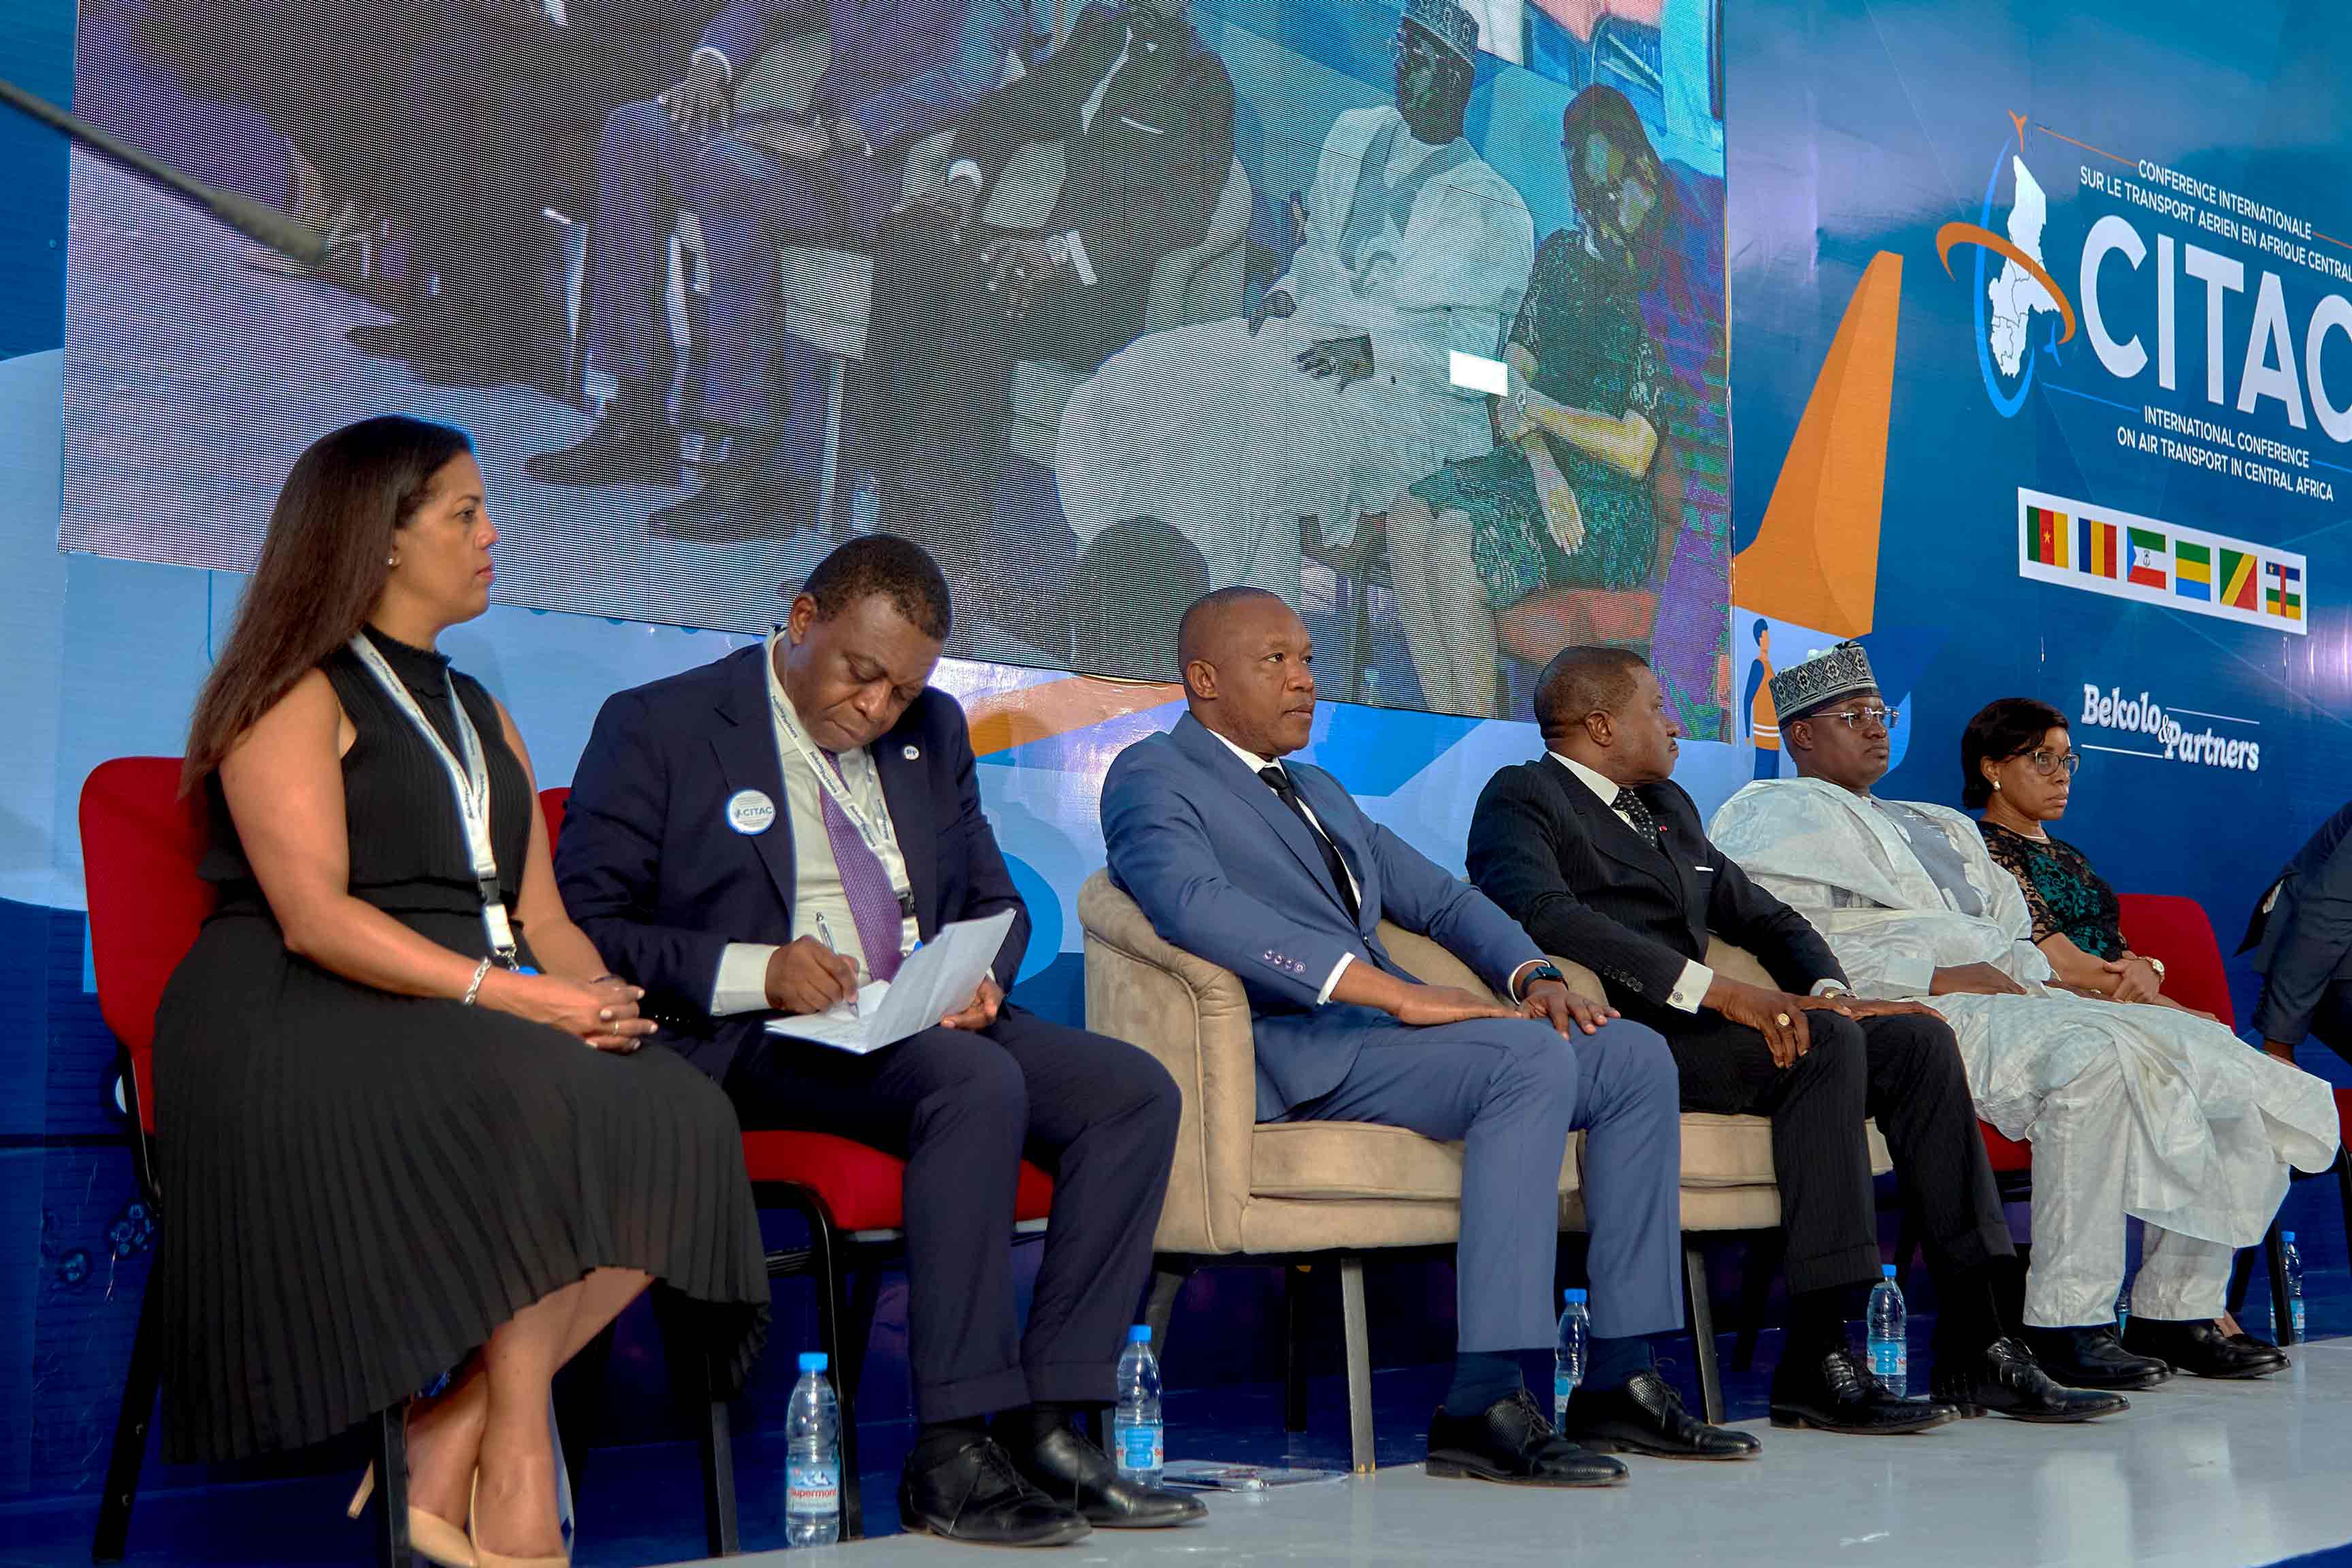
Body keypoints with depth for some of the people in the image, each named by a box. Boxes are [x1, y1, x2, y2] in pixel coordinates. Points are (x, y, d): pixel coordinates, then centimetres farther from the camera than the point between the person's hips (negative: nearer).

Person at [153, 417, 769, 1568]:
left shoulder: (481, 716, 26)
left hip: (486, 1020, 7)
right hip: (299, 1026, -7)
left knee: (682, 1118, -22)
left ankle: (449, 1445, -18)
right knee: (543, 1107, -35)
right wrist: (504, 993, -22)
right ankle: (516, 1473, -24)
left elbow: (540, 916, 18)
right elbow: (313, 918, -12)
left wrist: (596, 994, -5)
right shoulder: (298, 696, 2)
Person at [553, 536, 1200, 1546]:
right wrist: (757, 970, -21)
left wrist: (979, 974, -2)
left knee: (1135, 1091, -16)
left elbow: (994, 901, 24)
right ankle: (951, 1453, -30)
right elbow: (582, 930, -7)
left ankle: (1047, 1426, -19)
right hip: (744, 1044, -7)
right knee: (978, 1083, -33)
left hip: (927, 1025, 7)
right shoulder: (656, 728, -1)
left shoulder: (934, 732, 18)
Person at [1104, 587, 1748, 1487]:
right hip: (1289, 1052, -9)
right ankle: (1482, 1406, -31)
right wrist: (1396, 994, -26)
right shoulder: (1152, 778, 0)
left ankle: (1621, 1381, -5)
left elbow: (1440, 899, 28)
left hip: (1377, 1031, 9)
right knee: (1530, 1059, -29)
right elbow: (1193, 904, -21)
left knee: (1633, 1056, -5)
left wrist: (1532, 975, 4)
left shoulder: (1322, 794, 29)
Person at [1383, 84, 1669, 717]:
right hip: (1540, 467, 8)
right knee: (1408, 516, -16)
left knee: (1454, 543, -27)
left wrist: (1533, 406, -10)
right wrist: (1543, 465, -11)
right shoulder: (1562, 253, 9)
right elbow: (1514, 367, 7)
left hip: (1610, 508, -7)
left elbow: (1634, 451, -19)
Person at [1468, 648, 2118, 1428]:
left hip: (1695, 1023, 8)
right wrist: (1716, 990, -25)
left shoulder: (1669, 806, 28)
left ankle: (1973, 1346, -11)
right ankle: (1818, 1360, -29)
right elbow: (1546, 915, -20)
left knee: (1917, 1039, -8)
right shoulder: (1521, 798, 0)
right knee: (1825, 1044, -28)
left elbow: (1767, 917, 28)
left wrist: (1832, 992, 4)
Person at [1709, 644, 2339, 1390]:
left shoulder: (1940, 826, 33)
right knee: (2097, 1058, -35)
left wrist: (2042, 978, 6)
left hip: (2010, 993, 9)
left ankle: (2176, 1308, -5)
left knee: (2223, 1062, -6)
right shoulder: (1773, 814, 6)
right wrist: (1935, 978, -15)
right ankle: (2066, 1322, -31)